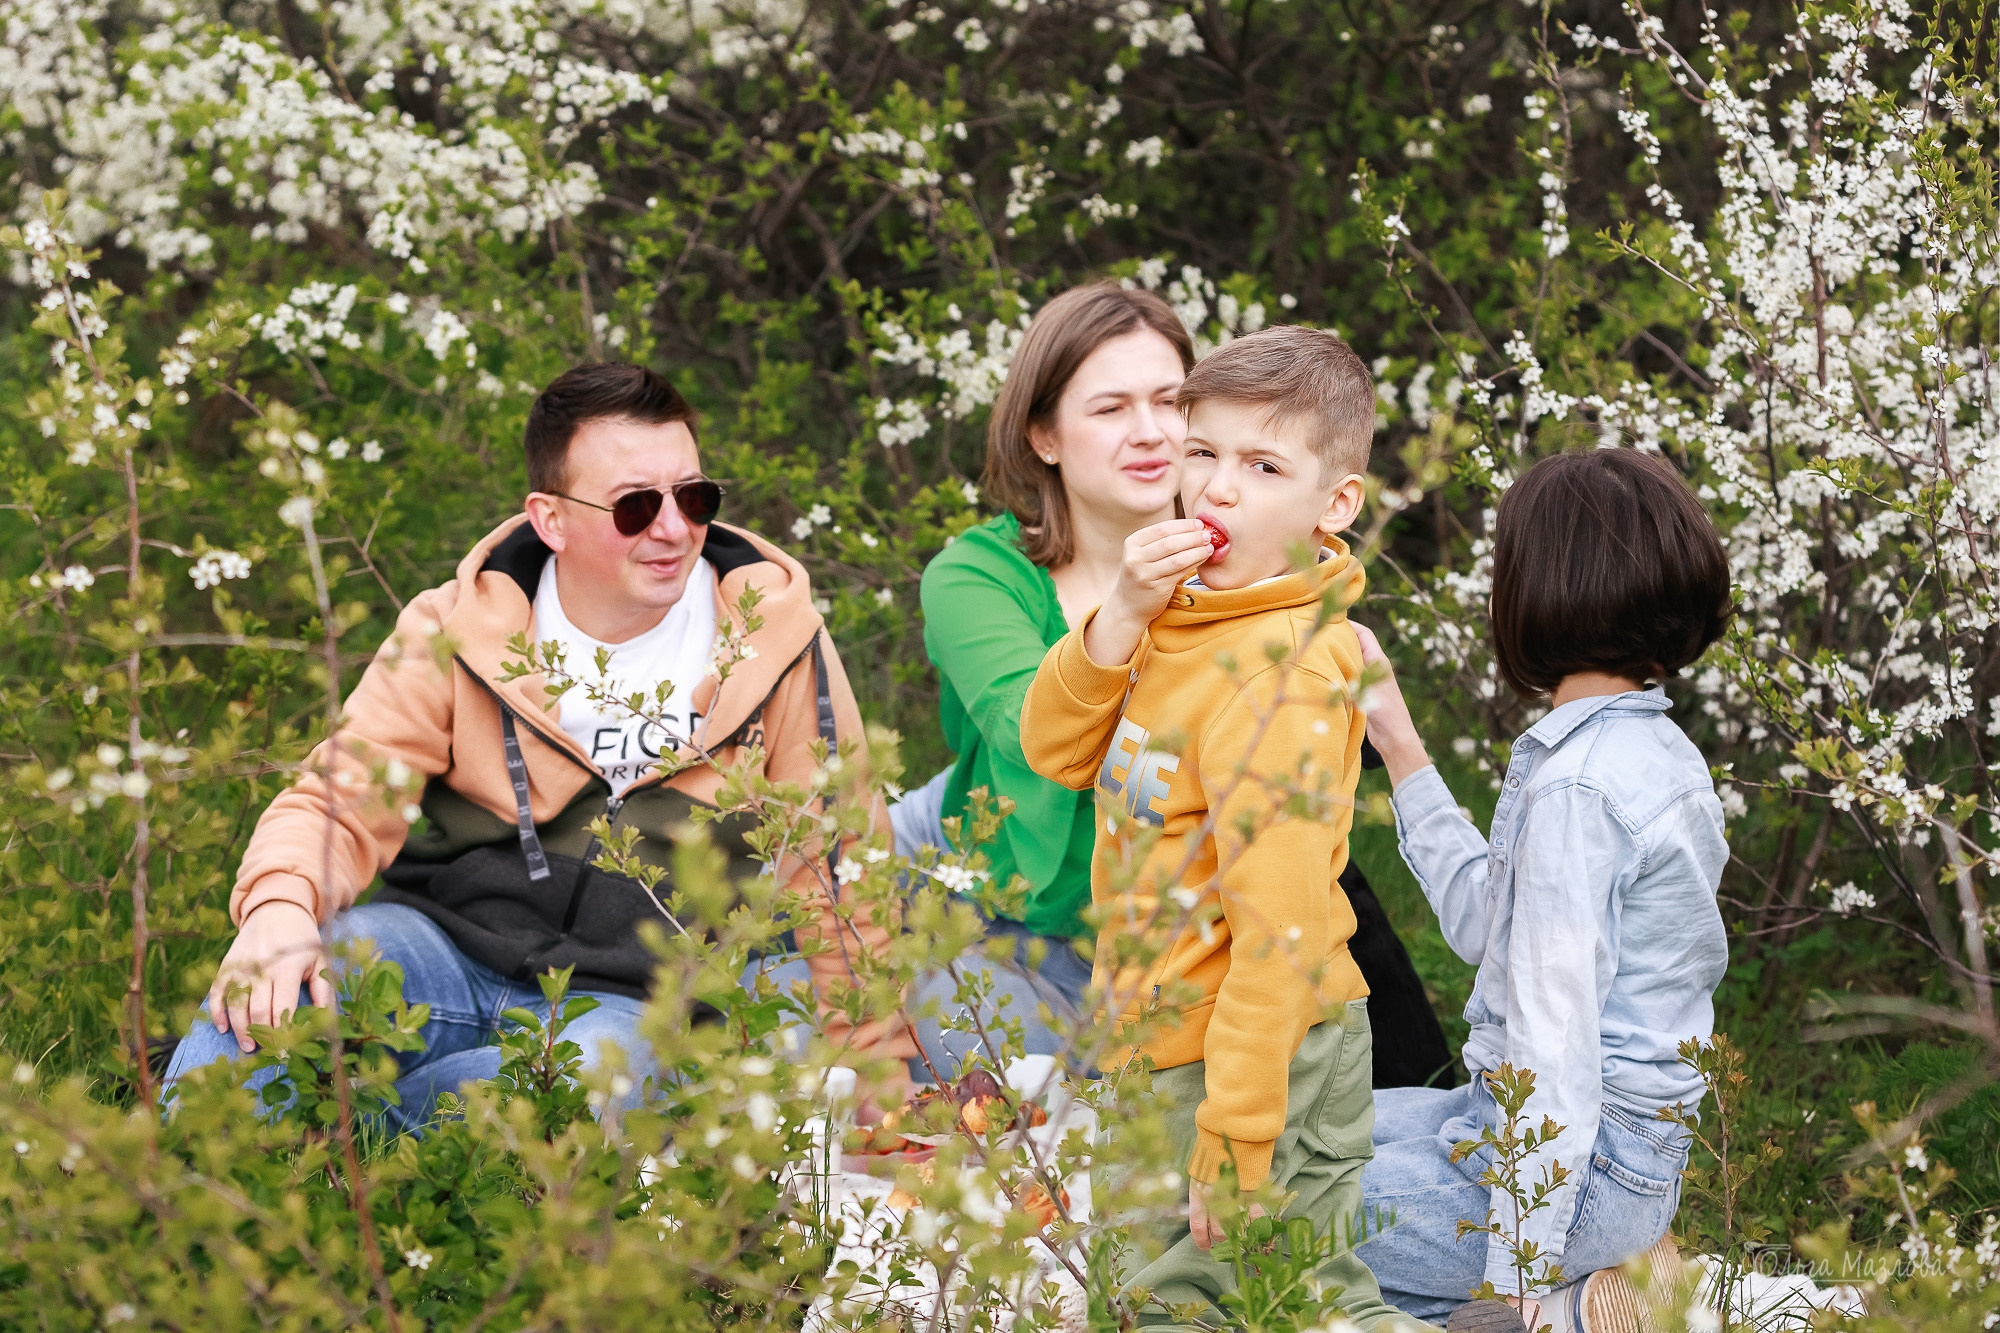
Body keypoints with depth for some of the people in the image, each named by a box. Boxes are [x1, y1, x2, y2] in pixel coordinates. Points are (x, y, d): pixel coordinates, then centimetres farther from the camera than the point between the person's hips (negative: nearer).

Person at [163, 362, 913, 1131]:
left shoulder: (775, 643, 0)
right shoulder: (453, 634, 1)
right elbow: (344, 801, -2)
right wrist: (279, 908, -26)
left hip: (632, 1003, -1)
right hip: (445, 945, 1)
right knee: (269, 984, -32)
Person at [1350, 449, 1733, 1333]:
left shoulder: (1572, 786, -21)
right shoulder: (1660, 752, 9)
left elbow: (1555, 1038, -24)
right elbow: (1487, 920, 18)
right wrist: (1395, 738, 20)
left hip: (1580, 1160, -10)